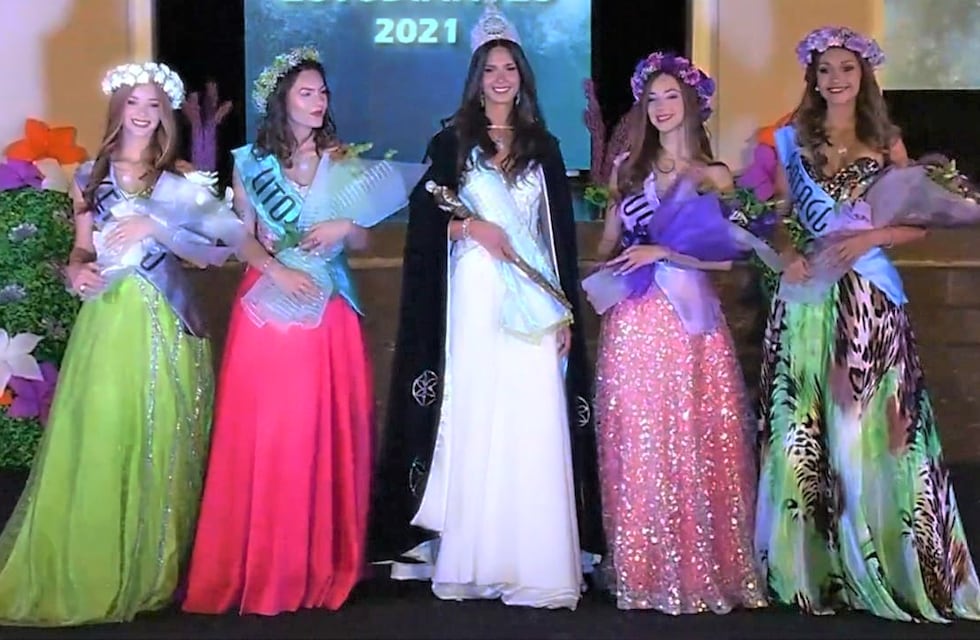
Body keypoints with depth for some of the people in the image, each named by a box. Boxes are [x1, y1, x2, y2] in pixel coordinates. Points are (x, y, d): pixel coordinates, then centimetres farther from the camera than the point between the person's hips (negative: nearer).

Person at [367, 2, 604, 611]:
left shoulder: (544, 147, 13)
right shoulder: (451, 143, 8)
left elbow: (563, 235, 10)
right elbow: (425, 223, 3)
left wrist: (567, 311, 3)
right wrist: (472, 227, -14)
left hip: (536, 303, 1)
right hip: (474, 300, -1)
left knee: (533, 427, -3)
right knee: (471, 424, -3)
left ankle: (534, 564, 2)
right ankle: (470, 561, 3)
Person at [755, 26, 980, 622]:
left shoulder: (888, 143, 8)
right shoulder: (791, 140, 10)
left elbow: (918, 222, 6)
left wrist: (869, 238, -11)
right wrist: (787, 256, -10)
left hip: (872, 298, -1)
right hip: (807, 298, 1)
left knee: (875, 427, -2)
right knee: (808, 429, 1)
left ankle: (887, 568, 8)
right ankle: (816, 568, 9)